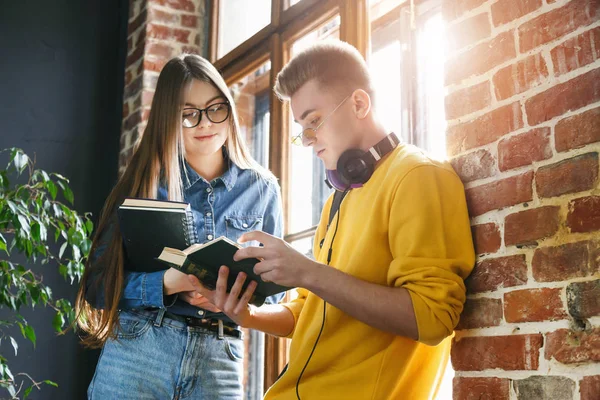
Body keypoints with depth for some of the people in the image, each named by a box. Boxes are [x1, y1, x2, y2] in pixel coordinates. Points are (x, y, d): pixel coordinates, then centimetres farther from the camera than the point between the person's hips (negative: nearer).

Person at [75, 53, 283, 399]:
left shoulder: (262, 189, 5)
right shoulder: (146, 182, 2)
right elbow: (99, 283, -2)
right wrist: (168, 283, -19)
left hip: (219, 359, 1)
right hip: (137, 349, -1)